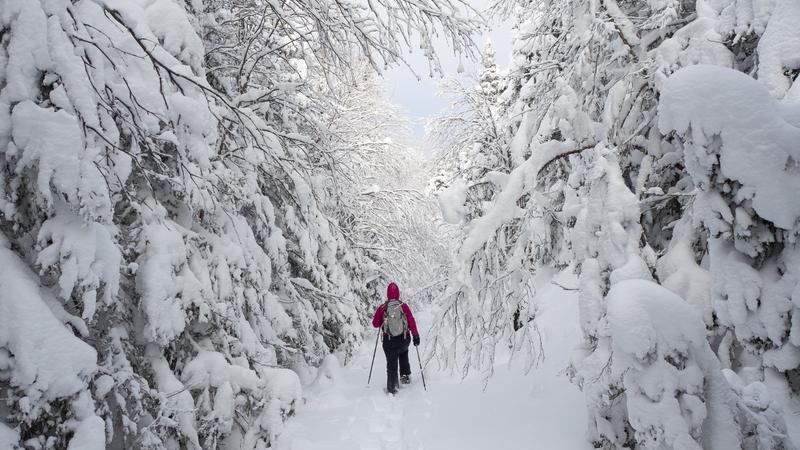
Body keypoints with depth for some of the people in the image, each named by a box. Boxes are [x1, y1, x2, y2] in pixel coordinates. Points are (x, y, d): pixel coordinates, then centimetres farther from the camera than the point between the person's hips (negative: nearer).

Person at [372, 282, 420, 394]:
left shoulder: (382, 308, -7)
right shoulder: (404, 306, -7)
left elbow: (375, 324, 2)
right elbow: (411, 322, -8)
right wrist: (415, 336, -1)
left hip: (389, 341, -1)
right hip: (405, 339, 2)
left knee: (391, 363, 9)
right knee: (403, 353, 33)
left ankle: (392, 388, 7)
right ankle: (405, 375, 26)